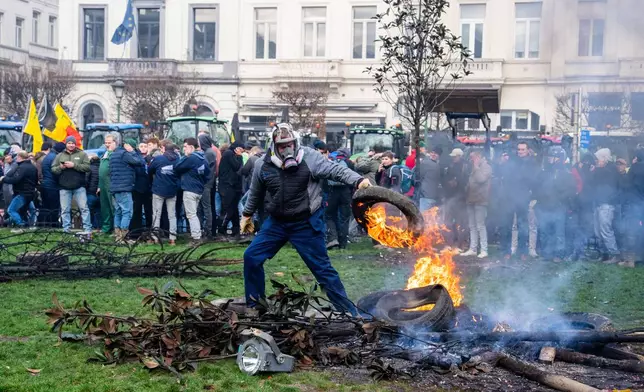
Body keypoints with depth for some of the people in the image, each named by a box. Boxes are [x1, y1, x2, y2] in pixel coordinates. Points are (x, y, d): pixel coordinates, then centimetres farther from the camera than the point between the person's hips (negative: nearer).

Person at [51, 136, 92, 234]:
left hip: (79, 187, -2)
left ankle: (87, 229, -2)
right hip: (64, 187, 2)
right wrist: (60, 167, -12)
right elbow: (53, 169, 9)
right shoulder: (60, 156, 12)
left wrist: (74, 165, -16)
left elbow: (87, 167, -8)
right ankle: (66, 229, 11)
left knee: (84, 208, -4)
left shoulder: (82, 154, 4)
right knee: (65, 209, 4)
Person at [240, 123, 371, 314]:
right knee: (251, 257, 2)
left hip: (307, 224, -4)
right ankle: (254, 305, 20)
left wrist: (358, 180, -34)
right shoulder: (262, 165, -5)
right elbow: (256, 193, 13)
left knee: (322, 268, 0)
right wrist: (247, 214, 24)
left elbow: (336, 170, -18)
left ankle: (349, 311, 11)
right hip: (277, 222, 4)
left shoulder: (309, 157, -16)